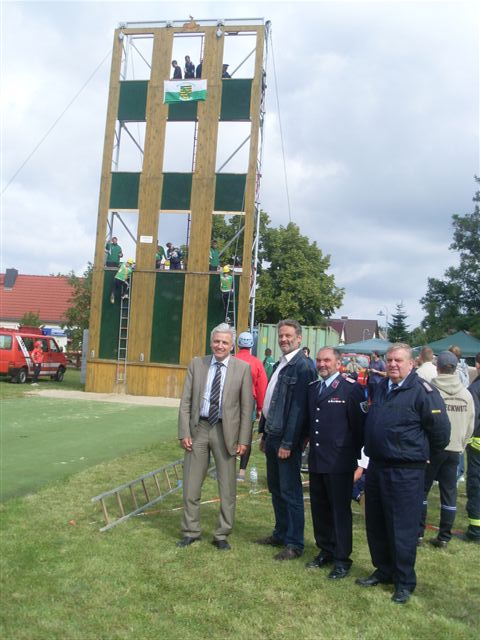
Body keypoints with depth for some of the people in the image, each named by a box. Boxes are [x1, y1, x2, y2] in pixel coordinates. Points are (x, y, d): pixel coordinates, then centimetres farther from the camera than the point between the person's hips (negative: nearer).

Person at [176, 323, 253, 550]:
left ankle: (222, 535, 25)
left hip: (225, 431, -2)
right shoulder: (196, 364, 2)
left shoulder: (242, 368, -4)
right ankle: (191, 531, 29)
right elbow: (185, 401, 3)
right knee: (191, 485, 11)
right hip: (198, 428, 2)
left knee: (227, 487, 8)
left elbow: (246, 407, -3)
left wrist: (243, 439, -7)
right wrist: (184, 433, -4)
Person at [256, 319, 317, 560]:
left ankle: (294, 544, 13)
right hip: (272, 435, 9)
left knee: (290, 491, 1)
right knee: (275, 488, 18)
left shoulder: (302, 366, -15)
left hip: (287, 438, -9)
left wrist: (287, 443, -20)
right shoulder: (280, 365, 13)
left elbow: (298, 408, -20)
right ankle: (280, 533, 32)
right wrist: (264, 434, 17)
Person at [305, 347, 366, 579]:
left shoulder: (351, 388, -10)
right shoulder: (312, 388, 11)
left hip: (339, 463, -6)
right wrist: (310, 442, 11)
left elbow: (360, 423, -9)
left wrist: (356, 455, -7)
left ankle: (342, 559, 17)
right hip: (316, 460, 7)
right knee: (319, 508, 15)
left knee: (340, 510, 4)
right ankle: (325, 551, 31)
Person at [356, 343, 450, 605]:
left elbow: (440, 430, -10)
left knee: (402, 529, 3)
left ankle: (404, 582, 20)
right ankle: (384, 570, 34)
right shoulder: (381, 388, 9)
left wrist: (423, 453, 1)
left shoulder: (422, 391, -14)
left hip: (405, 472, -7)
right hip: (376, 467, 7)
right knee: (375, 524, 16)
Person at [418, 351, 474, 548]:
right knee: (449, 492, 10)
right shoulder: (466, 394, 0)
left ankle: (418, 533, 12)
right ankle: (444, 537, 16)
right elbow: (470, 426, 6)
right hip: (454, 449, 4)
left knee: (422, 489, 8)